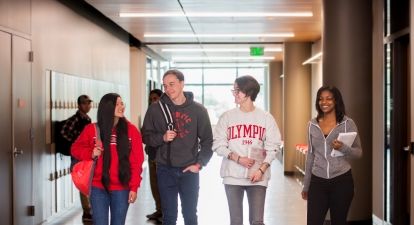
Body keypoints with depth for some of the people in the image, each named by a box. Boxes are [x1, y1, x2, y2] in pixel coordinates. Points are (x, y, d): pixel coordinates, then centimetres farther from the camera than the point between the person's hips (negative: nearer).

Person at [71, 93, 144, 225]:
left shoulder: (131, 130, -1)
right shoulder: (92, 129, -2)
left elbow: (137, 162, -1)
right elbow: (76, 149, 9)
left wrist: (134, 187, -4)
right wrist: (90, 153, -12)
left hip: (121, 189, 1)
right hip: (98, 187, 0)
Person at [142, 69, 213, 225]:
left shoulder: (198, 110, -1)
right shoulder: (156, 109, -2)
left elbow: (207, 140, 3)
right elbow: (146, 136, 4)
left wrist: (199, 163, -5)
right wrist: (162, 137, -14)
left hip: (190, 171, 0)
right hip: (165, 170, 0)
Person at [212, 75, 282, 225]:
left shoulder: (266, 118, 2)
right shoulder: (227, 117, 2)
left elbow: (272, 147, 1)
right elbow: (218, 145, 0)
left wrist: (261, 170, -11)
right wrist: (238, 159, -13)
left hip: (258, 176, -1)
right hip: (232, 176, 1)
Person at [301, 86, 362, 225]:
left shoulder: (347, 123, -3)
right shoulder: (312, 125, 6)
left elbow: (359, 152, 0)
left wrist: (343, 148, -21)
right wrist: (306, 185, 14)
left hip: (342, 181, -2)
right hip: (317, 182, 2)